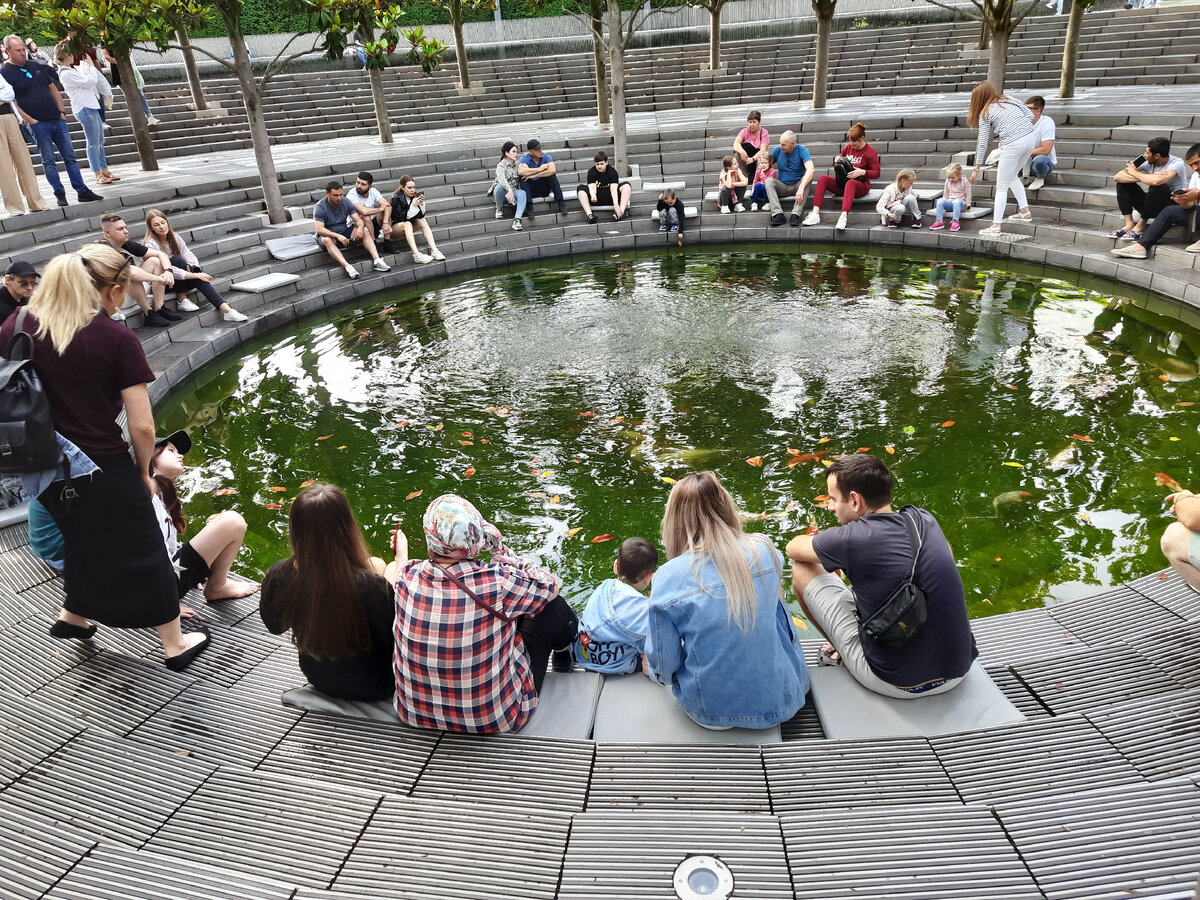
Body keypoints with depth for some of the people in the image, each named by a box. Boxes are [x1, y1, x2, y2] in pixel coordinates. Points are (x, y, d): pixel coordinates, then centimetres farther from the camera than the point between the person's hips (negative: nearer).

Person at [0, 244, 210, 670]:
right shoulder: (118, 339, -16)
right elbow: (142, 427, -17)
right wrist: (143, 473, 0)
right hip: (105, 470, -5)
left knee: (86, 541, 31)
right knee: (142, 554, 11)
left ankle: (73, 615, 48)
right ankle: (174, 644, 25)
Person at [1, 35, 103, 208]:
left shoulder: (35, 66, 14)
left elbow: (53, 89, 19)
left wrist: (62, 111, 8)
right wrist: (30, 120, -13)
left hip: (57, 120, 5)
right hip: (38, 124, -5)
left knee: (70, 156, 4)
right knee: (48, 160, -2)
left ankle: (82, 191, 6)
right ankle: (59, 193, 3)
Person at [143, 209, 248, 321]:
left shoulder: (174, 237, 4)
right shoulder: (151, 245, -16)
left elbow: (187, 254, -5)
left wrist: (192, 268, -29)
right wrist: (195, 275, -29)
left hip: (179, 283, 5)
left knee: (199, 279, -26)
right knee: (177, 259, -30)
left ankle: (226, 309, -40)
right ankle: (182, 301, -22)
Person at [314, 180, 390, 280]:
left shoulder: (346, 202, -4)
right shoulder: (319, 207, -17)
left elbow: (358, 220, -8)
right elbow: (319, 229, -27)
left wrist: (360, 228, -33)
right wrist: (338, 236, -41)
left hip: (344, 232, 4)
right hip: (330, 235, -4)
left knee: (365, 230, -17)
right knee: (327, 240, -39)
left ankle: (376, 260, -31)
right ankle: (348, 267, -55)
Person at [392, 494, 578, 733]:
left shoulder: (406, 576, -17)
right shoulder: (497, 582, -29)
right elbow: (549, 584, -7)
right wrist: (501, 550, -2)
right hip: (495, 719, -4)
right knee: (554, 606, 10)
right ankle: (564, 656, 46)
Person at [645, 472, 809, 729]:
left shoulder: (668, 578, -19)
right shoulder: (766, 551, -8)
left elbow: (663, 666, -11)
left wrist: (655, 670, 13)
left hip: (713, 713, -2)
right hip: (782, 703, 2)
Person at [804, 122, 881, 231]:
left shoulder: (870, 151, -3)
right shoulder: (847, 147, 12)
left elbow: (876, 173, -7)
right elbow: (838, 166, 23)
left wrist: (862, 172, -23)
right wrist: (837, 161, -1)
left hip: (861, 184, -5)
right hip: (842, 183, 6)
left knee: (850, 183, -41)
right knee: (822, 179, -18)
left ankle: (844, 217, -59)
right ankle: (815, 214, -34)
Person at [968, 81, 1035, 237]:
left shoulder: (985, 113, 3)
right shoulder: (1009, 100, 17)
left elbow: (982, 144, 1)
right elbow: (1031, 115, 10)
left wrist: (977, 169, 6)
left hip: (1013, 145, -7)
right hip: (1030, 137, 7)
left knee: (1002, 186, 4)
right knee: (1012, 176, 27)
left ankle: (995, 226, 4)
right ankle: (1025, 211, 30)